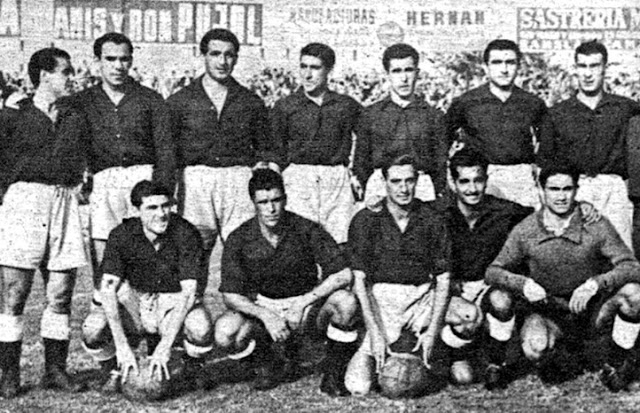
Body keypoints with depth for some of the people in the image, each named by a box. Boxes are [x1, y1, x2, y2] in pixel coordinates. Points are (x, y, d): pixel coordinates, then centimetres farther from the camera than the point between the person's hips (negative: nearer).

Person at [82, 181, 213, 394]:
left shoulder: (185, 234, -20)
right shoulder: (122, 235, -15)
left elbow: (188, 291, -25)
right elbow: (107, 290, -21)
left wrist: (164, 347, -33)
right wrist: (122, 347, -32)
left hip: (175, 304, -1)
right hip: (135, 302, 1)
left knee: (200, 328, -35)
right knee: (93, 328, -28)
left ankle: (193, 367, 2)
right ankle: (115, 370, 6)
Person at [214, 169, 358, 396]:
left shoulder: (308, 230, -14)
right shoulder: (239, 239, -11)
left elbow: (343, 275, -19)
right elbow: (230, 294, -12)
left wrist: (304, 302, -28)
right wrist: (265, 315, -28)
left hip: (307, 303, -1)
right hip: (260, 307, 1)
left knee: (345, 302, -32)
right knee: (225, 332, -30)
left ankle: (333, 374, -8)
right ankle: (268, 362, 5)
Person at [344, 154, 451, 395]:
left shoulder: (433, 221, 5)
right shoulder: (365, 220, -1)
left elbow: (443, 279, 4)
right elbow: (359, 280, -6)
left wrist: (432, 332, -9)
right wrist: (376, 334, -16)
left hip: (422, 297, 3)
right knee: (359, 386, -19)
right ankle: (367, 357, 17)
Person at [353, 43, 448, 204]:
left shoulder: (432, 115, 10)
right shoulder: (370, 114, 9)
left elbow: (440, 164, 11)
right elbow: (361, 161, 12)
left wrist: (440, 197, 5)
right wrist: (361, 196, 6)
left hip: (422, 187, 0)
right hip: (379, 185, 0)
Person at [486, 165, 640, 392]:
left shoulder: (596, 225, -10)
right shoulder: (525, 231, -8)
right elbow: (493, 272, -5)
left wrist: (595, 284, -34)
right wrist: (524, 283, -26)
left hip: (591, 312, 0)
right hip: (547, 312, 0)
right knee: (535, 349, -32)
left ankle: (620, 360, -1)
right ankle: (566, 351, 8)